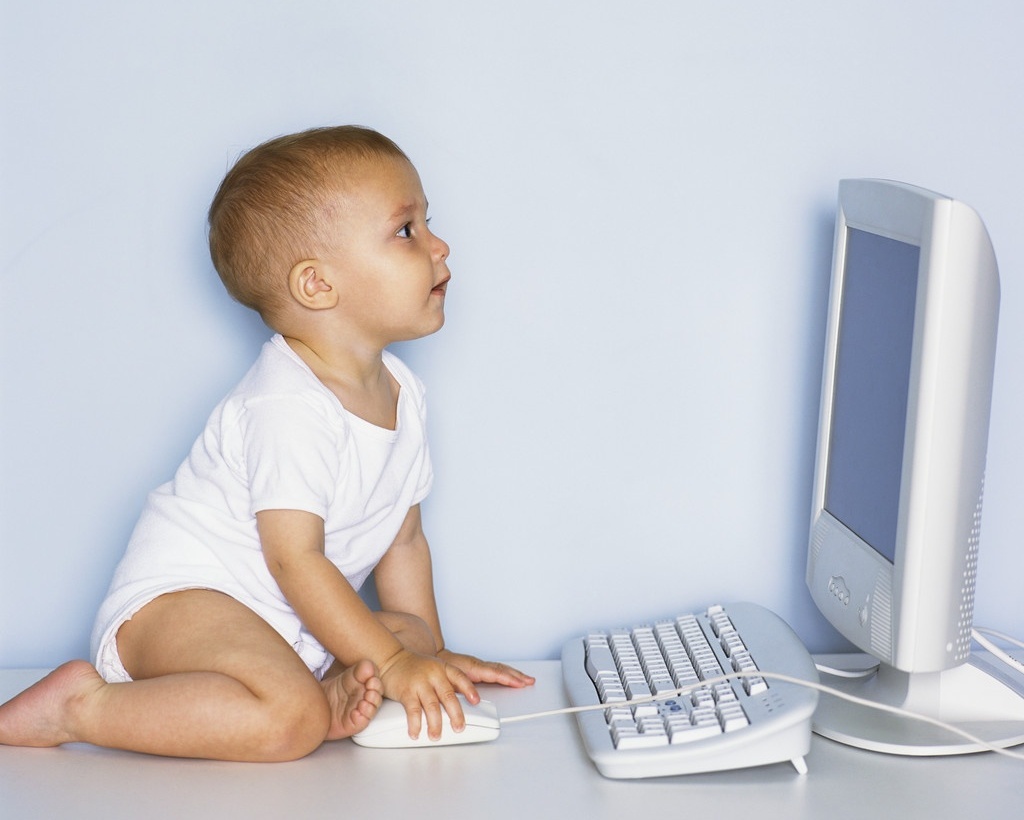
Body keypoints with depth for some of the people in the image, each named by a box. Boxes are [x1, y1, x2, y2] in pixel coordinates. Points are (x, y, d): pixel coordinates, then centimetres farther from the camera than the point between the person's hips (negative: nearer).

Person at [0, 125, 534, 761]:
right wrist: (390, 661, -22)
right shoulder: (289, 406, -23)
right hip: (177, 598, -9)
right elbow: (294, 558, -24)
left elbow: (404, 537, 14)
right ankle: (81, 705, -17)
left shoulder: (402, 392, 6)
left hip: (285, 625, 9)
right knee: (288, 721, -30)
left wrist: (428, 650, 12)